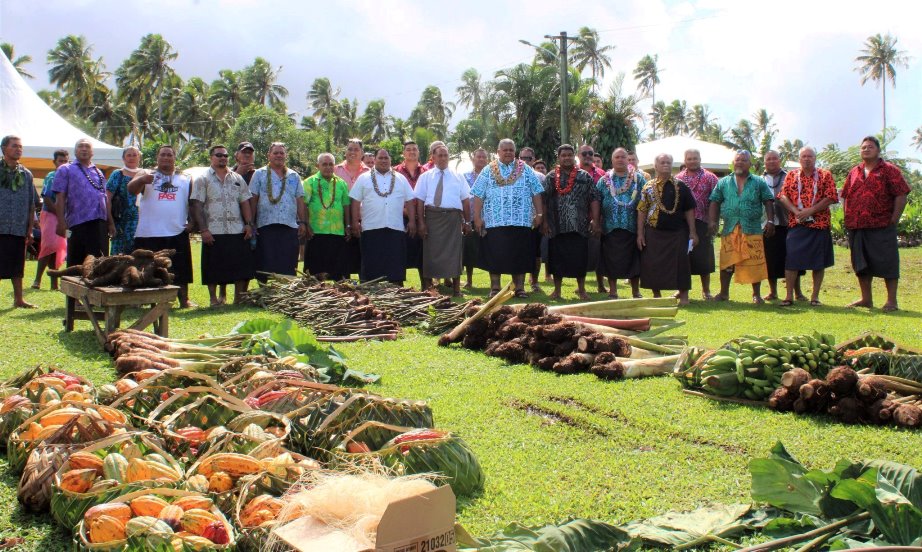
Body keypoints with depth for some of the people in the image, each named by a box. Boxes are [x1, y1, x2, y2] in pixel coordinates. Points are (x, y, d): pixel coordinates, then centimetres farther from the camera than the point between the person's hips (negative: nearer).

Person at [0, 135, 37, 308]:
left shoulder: (26, 174, 10)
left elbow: (31, 205, 12)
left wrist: (30, 229, 8)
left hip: (19, 229, 3)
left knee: (17, 267, 9)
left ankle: (18, 299, 16)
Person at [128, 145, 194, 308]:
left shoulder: (185, 179, 13)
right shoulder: (146, 175, 7)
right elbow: (131, 189, -10)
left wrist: (191, 221, 2)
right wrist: (142, 180, -31)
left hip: (177, 233, 1)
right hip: (149, 234, -1)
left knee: (180, 270, 3)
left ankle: (184, 300, 12)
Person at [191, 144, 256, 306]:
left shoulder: (237, 179, 15)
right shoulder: (203, 179, 3)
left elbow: (245, 202, 13)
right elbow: (197, 205, -4)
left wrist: (249, 224, 1)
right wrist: (203, 229, -12)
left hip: (238, 231, 3)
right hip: (214, 232, -3)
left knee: (242, 267, 2)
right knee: (214, 268, 2)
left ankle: (239, 299, 11)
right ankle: (214, 299, 13)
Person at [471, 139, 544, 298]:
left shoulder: (526, 170, 10)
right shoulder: (488, 171, 8)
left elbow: (536, 194, 8)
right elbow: (478, 196, 4)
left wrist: (539, 214, 2)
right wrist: (477, 218, -3)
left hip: (521, 221, 1)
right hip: (494, 221, 0)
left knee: (520, 255, 2)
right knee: (495, 255, 1)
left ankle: (520, 288, 10)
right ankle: (495, 288, 11)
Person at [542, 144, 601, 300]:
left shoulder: (585, 177, 6)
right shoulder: (550, 178, 7)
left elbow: (594, 199, 2)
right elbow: (543, 200, 4)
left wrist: (595, 221, -6)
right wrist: (544, 221, -5)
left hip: (579, 225, 0)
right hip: (557, 226, 1)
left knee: (580, 258, 2)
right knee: (557, 258, 5)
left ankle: (581, 289, 16)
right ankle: (557, 290, 16)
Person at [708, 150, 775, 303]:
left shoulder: (759, 183, 9)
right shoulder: (723, 183, 13)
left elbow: (768, 202, 6)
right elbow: (715, 202, 10)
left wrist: (770, 221, -5)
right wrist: (712, 221, -1)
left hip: (753, 229, -1)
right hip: (729, 230, 1)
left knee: (755, 263, -1)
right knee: (727, 263, 3)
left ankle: (756, 294, 8)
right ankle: (724, 293, 14)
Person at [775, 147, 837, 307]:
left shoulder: (825, 175, 6)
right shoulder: (791, 175, 11)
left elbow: (831, 197, -3)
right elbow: (783, 196, 3)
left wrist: (811, 210, -13)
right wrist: (796, 211, -13)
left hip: (819, 224, -1)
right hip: (796, 224, 1)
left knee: (819, 262, 3)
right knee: (791, 260, -3)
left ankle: (815, 296, 11)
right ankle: (789, 296, 3)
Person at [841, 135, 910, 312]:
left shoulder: (889, 170, -1)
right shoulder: (854, 172, 15)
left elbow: (901, 195, -6)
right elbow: (845, 196, 20)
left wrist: (894, 219, -11)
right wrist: (848, 218, 8)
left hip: (882, 226, -6)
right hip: (857, 227, 6)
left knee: (887, 263, -2)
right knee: (861, 264, 11)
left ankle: (892, 301, 4)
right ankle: (866, 299, 21)